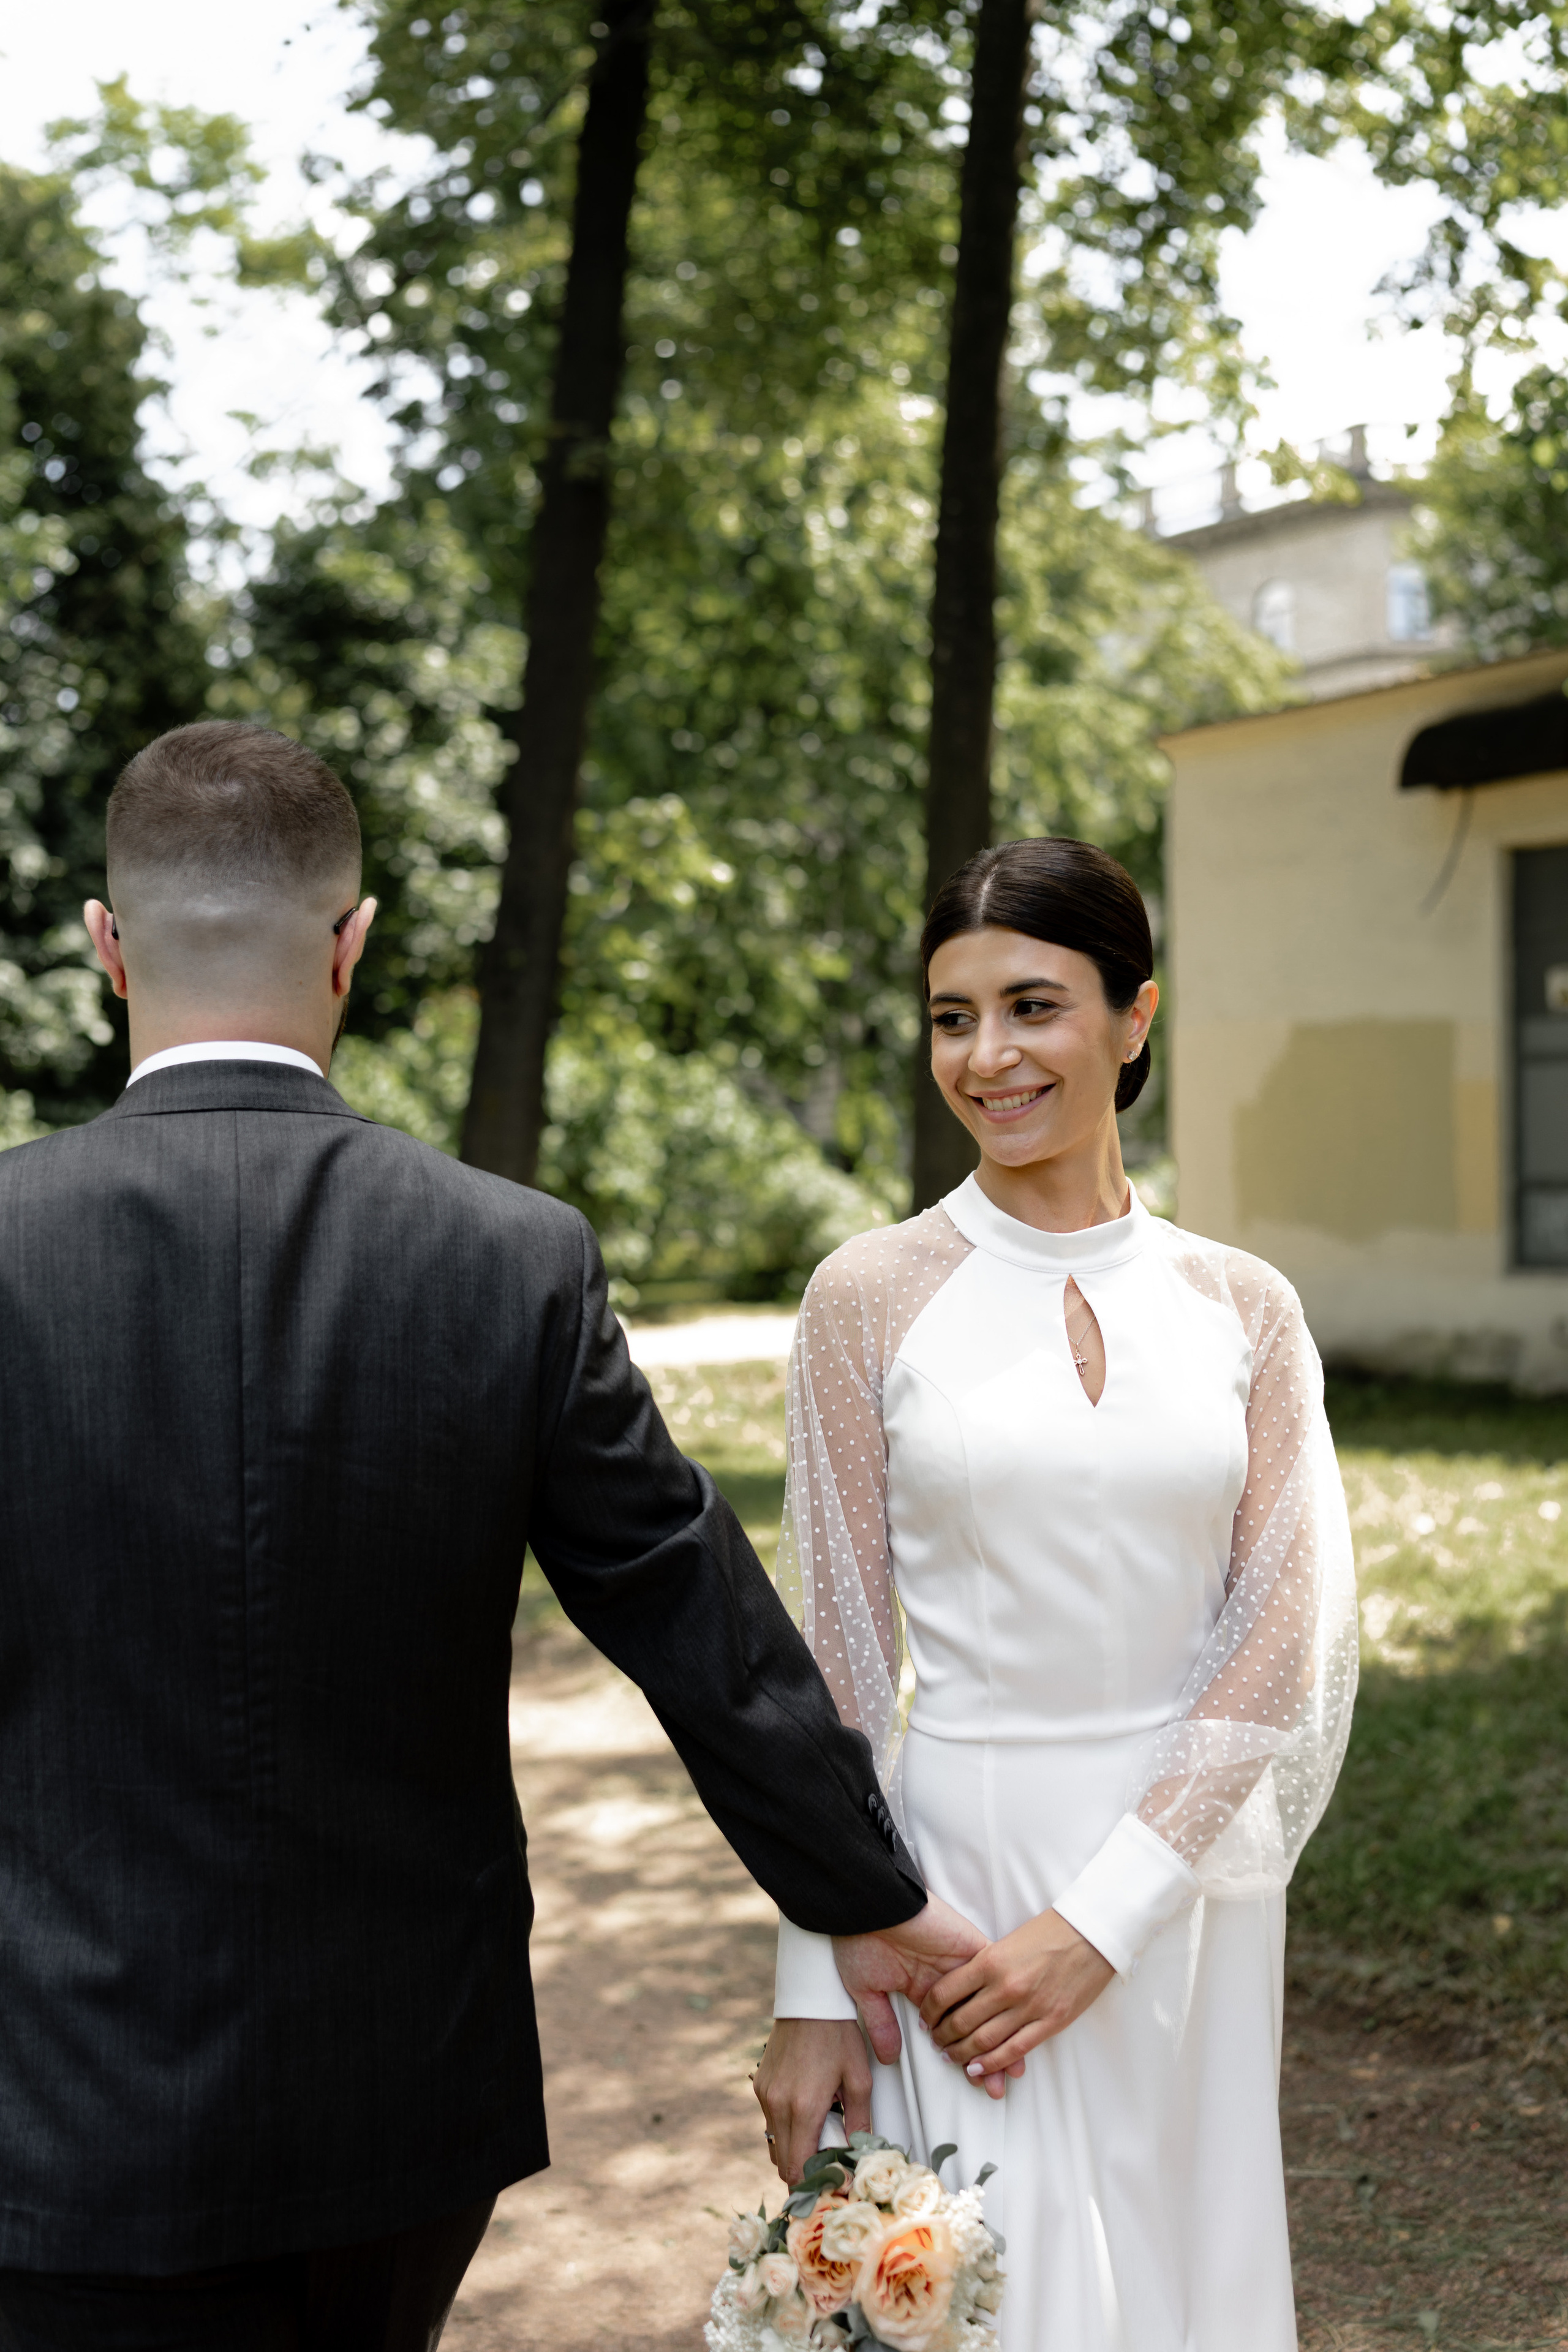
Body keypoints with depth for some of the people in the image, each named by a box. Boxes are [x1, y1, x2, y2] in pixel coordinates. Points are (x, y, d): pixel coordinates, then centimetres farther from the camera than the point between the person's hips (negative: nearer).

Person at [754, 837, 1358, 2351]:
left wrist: (1103, 1918, -12)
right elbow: (834, 1666, -3)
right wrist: (815, 1993, -6)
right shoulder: (874, 1298, -3)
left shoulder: (1244, 1311, 2)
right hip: (953, 1874, -2)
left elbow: (1281, 1645, -3)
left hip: (1186, 1886, 2)